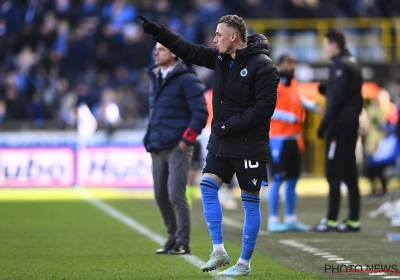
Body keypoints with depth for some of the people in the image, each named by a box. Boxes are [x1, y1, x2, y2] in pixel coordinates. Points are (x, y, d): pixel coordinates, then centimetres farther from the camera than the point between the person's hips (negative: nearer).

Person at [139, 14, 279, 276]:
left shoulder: (262, 66, -17)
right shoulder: (221, 58, 6)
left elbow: (265, 107, -21)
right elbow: (188, 50, 11)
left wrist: (230, 124, -21)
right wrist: (156, 30, 6)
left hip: (249, 144, -8)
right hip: (221, 141, 8)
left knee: (250, 201, 1)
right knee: (208, 185, -1)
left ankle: (244, 263, 8)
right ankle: (219, 251, 6)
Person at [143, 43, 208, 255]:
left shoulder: (187, 79, -9)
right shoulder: (155, 78, 15)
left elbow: (200, 113, -13)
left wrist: (186, 140, -16)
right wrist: (150, 140, 15)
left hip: (178, 148, -8)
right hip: (158, 149, 8)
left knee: (176, 195, -10)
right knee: (161, 196, 9)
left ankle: (182, 243, -4)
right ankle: (173, 238, 21)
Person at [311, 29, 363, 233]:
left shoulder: (340, 65, -13)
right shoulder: (353, 64, 16)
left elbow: (337, 98, -18)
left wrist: (324, 124, -16)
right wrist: (326, 89, 10)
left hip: (339, 125, -9)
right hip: (351, 124, 9)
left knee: (333, 173, -8)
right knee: (349, 173, 9)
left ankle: (331, 221, -9)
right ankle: (353, 220, 9)